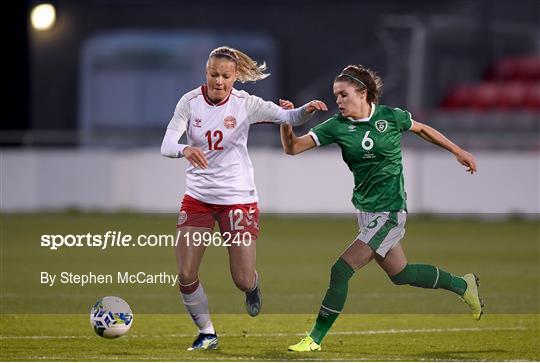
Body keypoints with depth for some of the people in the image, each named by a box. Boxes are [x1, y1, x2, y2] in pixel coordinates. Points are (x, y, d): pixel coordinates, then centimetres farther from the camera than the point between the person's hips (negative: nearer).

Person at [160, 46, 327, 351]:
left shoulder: (245, 104, -10)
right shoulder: (190, 102, -7)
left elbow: (288, 117, -14)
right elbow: (167, 145, -16)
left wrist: (307, 109, -37)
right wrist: (185, 150, -39)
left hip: (238, 198, -2)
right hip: (198, 197, 2)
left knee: (243, 280, -4)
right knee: (186, 276, -5)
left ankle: (253, 286, 35)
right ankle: (207, 334, 18)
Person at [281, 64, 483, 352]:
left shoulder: (391, 117, -10)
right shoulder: (337, 126, -3)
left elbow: (422, 129, 10)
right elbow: (293, 147, -8)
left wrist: (458, 152, 18)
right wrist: (286, 121, -27)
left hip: (388, 212, -6)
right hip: (365, 210, 6)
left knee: (341, 271, -12)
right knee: (399, 273, 17)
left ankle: (316, 338, -3)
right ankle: (462, 285, 39)